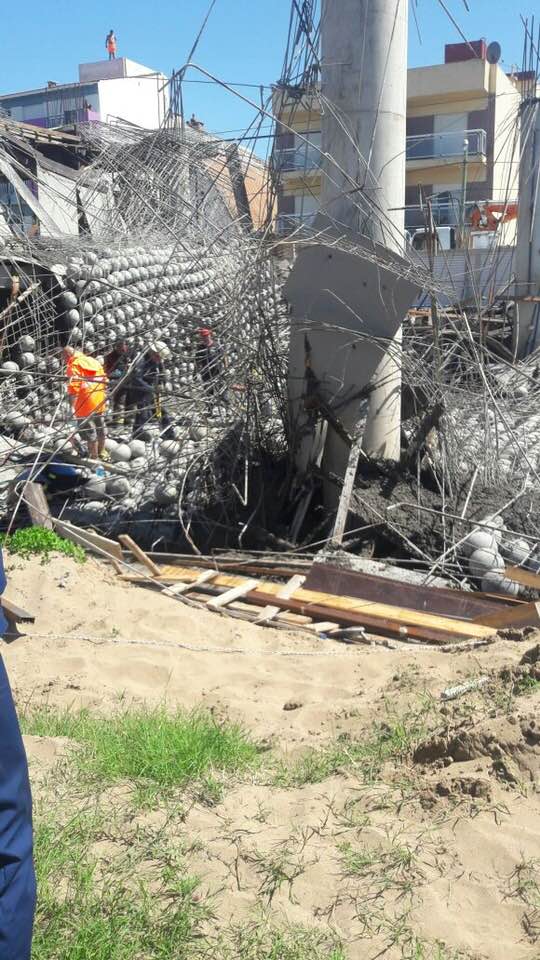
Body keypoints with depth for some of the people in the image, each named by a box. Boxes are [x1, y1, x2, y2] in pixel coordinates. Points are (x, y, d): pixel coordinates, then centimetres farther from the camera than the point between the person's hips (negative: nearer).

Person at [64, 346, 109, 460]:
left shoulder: (73, 366, -11)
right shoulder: (93, 361, 11)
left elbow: (73, 386, -19)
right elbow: (104, 380, 15)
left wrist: (74, 403, -13)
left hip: (85, 403, -7)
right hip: (100, 402, 7)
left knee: (90, 432, 2)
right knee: (101, 428, 21)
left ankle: (94, 457, 9)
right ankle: (102, 452, 37)